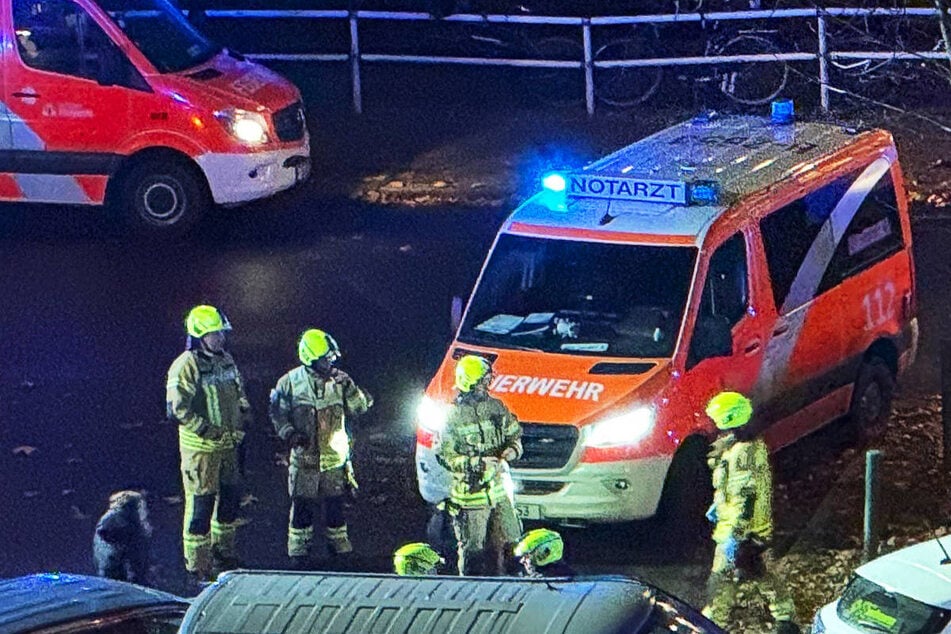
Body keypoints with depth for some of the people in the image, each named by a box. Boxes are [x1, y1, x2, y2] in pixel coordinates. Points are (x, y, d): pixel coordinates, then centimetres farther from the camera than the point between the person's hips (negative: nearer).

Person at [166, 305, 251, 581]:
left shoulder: (225, 359, 8)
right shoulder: (185, 367, -17)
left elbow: (239, 391, 23)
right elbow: (178, 409, -20)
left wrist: (244, 412, 5)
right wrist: (208, 430, -23)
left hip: (228, 444, 8)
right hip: (200, 447, -8)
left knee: (231, 496, 17)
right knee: (201, 502, -4)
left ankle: (224, 552, 34)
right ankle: (197, 565, 5)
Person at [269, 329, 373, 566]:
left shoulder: (337, 380, 2)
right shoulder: (291, 382, -4)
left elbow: (360, 408, -1)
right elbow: (278, 414, 2)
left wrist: (349, 388, -17)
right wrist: (289, 433, -14)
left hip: (335, 457, 2)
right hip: (304, 457, -2)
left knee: (335, 504, 11)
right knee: (302, 506, 1)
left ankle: (340, 546, 24)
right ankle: (298, 552, 11)